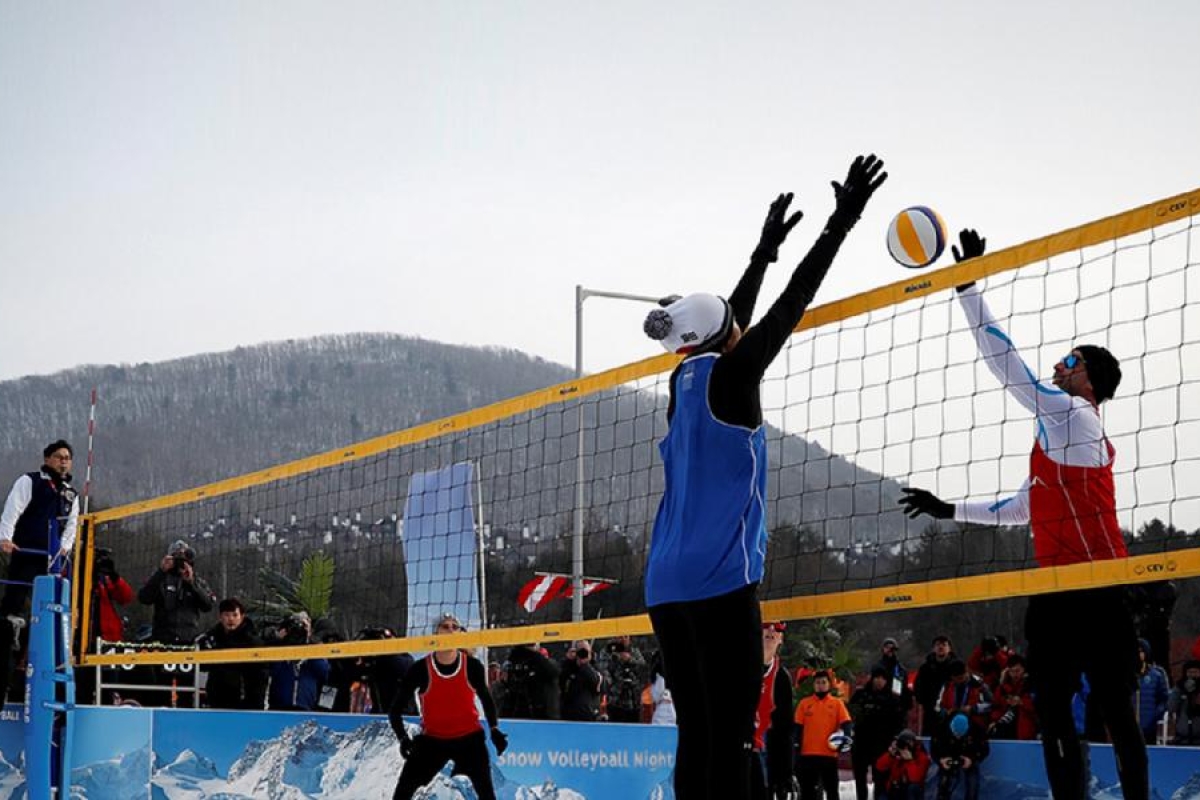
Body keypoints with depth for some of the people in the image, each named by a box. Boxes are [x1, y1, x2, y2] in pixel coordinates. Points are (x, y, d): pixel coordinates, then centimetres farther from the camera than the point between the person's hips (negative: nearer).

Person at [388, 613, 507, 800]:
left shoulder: (472, 666, -11)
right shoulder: (421, 669, -15)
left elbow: (485, 697, 10)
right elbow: (396, 711, -6)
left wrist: (494, 729, 2)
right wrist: (404, 738, -20)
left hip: (469, 739, 0)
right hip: (432, 740, 0)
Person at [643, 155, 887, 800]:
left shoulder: (684, 379, 13)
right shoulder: (728, 376, -5)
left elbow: (730, 321, 29)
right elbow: (792, 305, -4)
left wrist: (765, 250, 40)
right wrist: (841, 223, 1)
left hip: (667, 584, 8)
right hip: (719, 582, -8)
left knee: (697, 736, 8)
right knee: (729, 740, -11)